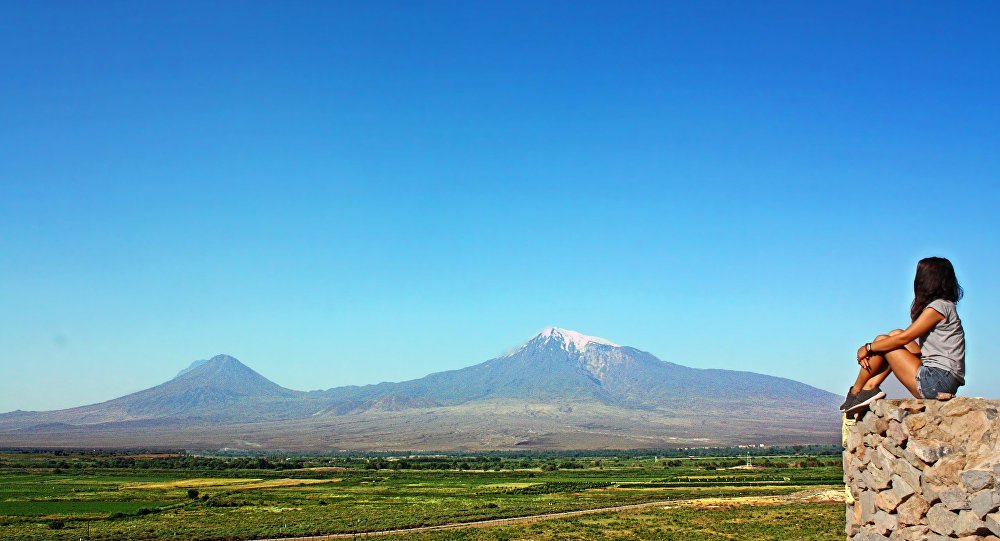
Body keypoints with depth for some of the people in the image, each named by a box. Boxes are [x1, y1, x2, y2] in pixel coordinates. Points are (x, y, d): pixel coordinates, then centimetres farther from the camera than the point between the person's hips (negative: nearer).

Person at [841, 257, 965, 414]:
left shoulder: (939, 306, -11)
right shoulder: (945, 306, 19)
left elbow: (904, 338, -12)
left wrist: (868, 348, -1)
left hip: (937, 381, -9)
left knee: (881, 341, -3)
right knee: (895, 334, 11)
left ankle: (855, 392, 8)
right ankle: (870, 387, 0)